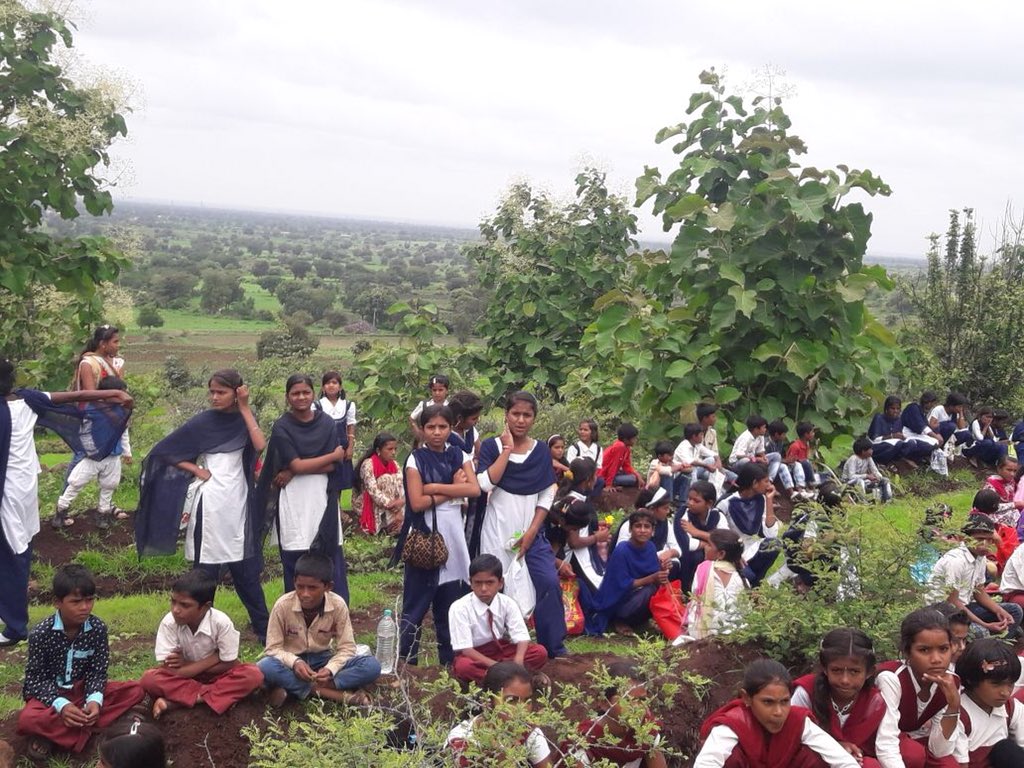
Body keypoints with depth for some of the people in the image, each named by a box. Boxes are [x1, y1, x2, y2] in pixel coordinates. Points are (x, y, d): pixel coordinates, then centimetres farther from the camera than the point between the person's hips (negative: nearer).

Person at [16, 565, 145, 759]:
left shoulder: (98, 628, -10)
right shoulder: (41, 633, -17)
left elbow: (98, 672, -6)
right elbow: (35, 679, -14)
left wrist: (94, 700, -27)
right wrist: (61, 705, -30)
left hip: (83, 690, 4)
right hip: (50, 694, -4)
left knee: (135, 691, -19)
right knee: (27, 720, -37)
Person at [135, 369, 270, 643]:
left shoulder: (243, 420, 6)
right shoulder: (202, 422, -1)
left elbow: (260, 445, -14)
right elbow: (163, 452, 1)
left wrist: (245, 408, -11)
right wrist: (195, 470, -6)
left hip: (238, 504, 2)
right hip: (209, 504, -2)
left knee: (246, 570, 7)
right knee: (206, 571, 2)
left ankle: (264, 629, 15)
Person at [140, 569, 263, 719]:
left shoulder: (221, 622, -24)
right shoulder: (169, 622, -22)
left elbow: (230, 665, -17)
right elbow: (168, 670, -24)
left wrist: (188, 664, -17)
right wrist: (216, 657, -23)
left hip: (215, 676, 0)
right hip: (183, 678, 0)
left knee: (253, 675, -29)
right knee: (149, 679, -29)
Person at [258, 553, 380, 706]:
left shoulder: (338, 605, -16)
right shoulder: (283, 605, -19)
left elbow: (346, 647, -12)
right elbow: (273, 648, -13)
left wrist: (330, 669, -31)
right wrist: (295, 662, -33)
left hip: (322, 660, 2)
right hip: (292, 661, -2)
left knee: (372, 666, -24)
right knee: (264, 668, -36)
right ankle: (324, 692, -29)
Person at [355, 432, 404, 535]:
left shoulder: (394, 465, 4)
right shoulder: (368, 464, -15)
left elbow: (400, 488, -6)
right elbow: (374, 492, -21)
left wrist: (400, 512, -23)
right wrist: (396, 508, -24)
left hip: (392, 511, 4)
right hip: (374, 511, -4)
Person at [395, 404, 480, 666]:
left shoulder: (459, 456, 8)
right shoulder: (416, 459, -3)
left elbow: (474, 489, -8)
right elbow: (417, 502, -12)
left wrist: (435, 488, -13)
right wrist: (454, 490, -9)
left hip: (453, 535, 4)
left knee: (451, 599, 7)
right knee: (417, 598, -1)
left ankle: (449, 657, 17)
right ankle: (407, 658, 6)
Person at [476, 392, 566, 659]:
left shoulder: (541, 451, 6)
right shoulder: (491, 446, -1)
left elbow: (546, 496, 4)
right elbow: (486, 483, -18)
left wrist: (531, 532, -6)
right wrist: (507, 449, -14)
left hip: (532, 532, 2)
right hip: (498, 532, -2)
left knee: (549, 583, -9)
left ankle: (555, 647, 3)